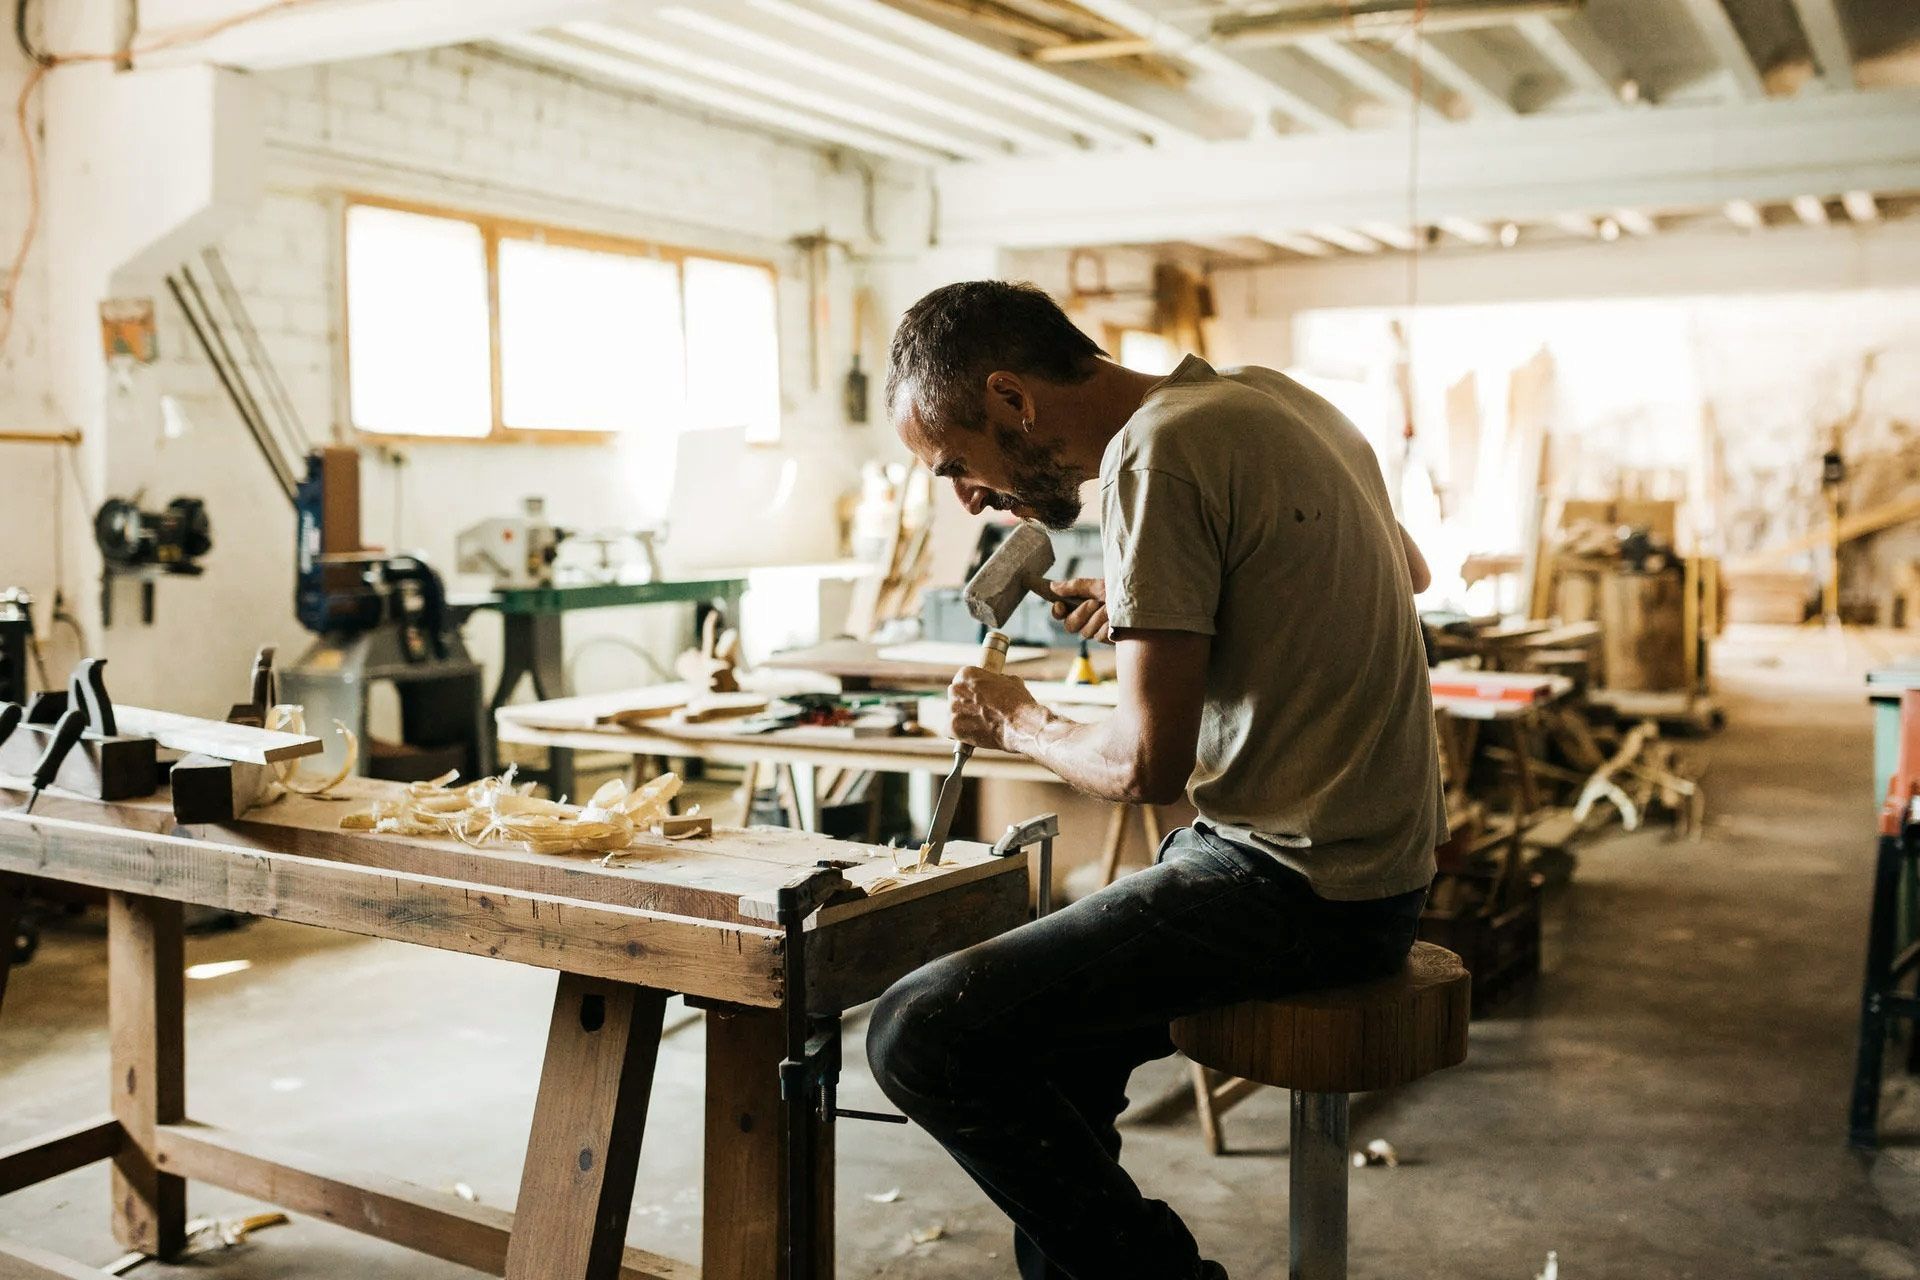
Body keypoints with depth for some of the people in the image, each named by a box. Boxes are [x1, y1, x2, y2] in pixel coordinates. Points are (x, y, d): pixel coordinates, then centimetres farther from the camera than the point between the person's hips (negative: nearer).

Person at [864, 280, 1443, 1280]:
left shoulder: (1158, 455, -18)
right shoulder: (1261, 396, 10)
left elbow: (1148, 763, -21)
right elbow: (1408, 570, 26)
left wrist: (1016, 722, -1)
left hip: (1295, 888, -10)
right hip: (1374, 859, 10)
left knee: (922, 1035, -13)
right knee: (1035, 1033, 19)